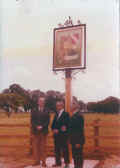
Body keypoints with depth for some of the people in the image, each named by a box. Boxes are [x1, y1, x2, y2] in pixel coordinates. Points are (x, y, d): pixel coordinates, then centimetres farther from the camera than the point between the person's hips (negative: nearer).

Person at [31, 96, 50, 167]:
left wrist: (42, 126, -13)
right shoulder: (34, 110, 8)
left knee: (43, 146, 1)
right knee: (35, 146, 2)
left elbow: (48, 121, 0)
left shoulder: (46, 111, 6)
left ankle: (43, 161, 7)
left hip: (44, 131, -1)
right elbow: (32, 120, 2)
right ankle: (37, 160, 10)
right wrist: (37, 126, -13)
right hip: (35, 131, 1)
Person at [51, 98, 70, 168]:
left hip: (63, 135, -7)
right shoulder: (56, 114, 16)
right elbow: (53, 124, 16)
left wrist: (58, 130, -15)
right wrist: (54, 129, -4)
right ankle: (58, 162, 18)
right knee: (57, 149, 9)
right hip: (56, 135, 7)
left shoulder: (66, 114, -6)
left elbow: (66, 125, -14)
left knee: (65, 149, -3)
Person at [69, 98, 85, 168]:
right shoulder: (73, 116, 14)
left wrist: (78, 142, -21)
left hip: (78, 141, -9)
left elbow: (80, 129, -20)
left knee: (78, 157, -2)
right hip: (74, 140, 10)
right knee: (75, 156, 15)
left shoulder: (79, 116, -16)